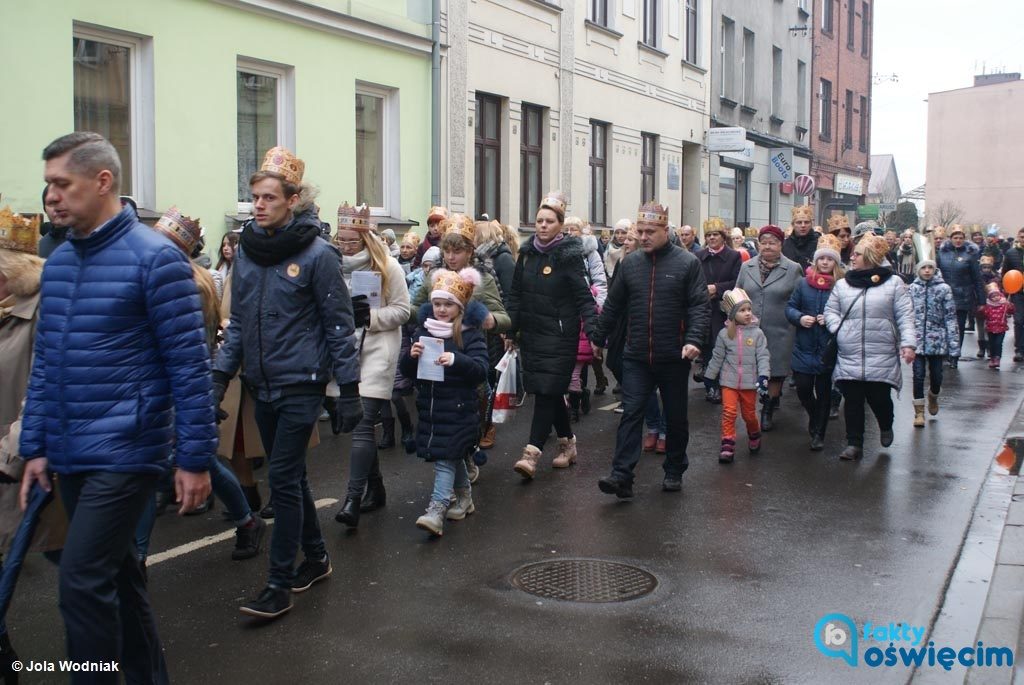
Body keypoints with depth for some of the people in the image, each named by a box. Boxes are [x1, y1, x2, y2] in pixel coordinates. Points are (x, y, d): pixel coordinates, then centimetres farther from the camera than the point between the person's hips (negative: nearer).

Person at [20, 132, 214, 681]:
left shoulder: (155, 259, -12)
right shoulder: (57, 262, 9)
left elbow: (189, 365, -13)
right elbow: (44, 364, 14)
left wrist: (195, 458, -13)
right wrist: (34, 446, 10)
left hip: (126, 452, -7)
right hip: (70, 456, 7)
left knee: (82, 581, -10)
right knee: (117, 574, 17)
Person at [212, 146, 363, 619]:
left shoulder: (316, 255, -11)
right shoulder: (245, 252, 6)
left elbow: (339, 327, -9)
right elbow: (238, 324, 12)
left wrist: (348, 390, -10)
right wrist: (220, 376, 4)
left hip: (301, 385, -6)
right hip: (262, 386, 6)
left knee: (283, 479, -7)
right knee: (290, 476, 15)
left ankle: (279, 585, 2)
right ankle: (316, 557, 31)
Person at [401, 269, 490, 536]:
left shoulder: (470, 334, -6)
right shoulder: (423, 332, 9)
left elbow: (481, 370, -15)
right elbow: (408, 372, 11)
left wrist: (456, 360, -31)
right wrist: (411, 356, -12)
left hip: (458, 408, -5)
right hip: (429, 406, 5)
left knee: (445, 458, -9)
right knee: (453, 456, 18)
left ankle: (436, 511, -11)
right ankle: (464, 498, 34)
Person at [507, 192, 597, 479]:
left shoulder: (569, 255, -9)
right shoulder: (527, 253, 8)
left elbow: (584, 296, -13)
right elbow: (516, 294, 14)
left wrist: (592, 331, -23)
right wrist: (511, 329, 11)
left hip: (559, 336, -6)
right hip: (531, 333, 6)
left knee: (547, 391, -9)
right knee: (551, 391, 12)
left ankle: (532, 452, -12)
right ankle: (567, 442, 28)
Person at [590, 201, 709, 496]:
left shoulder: (687, 263, -5)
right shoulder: (630, 262, 5)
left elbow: (700, 306, -10)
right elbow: (613, 305, 14)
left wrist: (694, 340, -24)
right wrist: (598, 337, 17)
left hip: (674, 358, -2)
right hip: (636, 357, 2)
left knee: (676, 417, 11)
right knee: (631, 413, -5)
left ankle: (674, 471, 27)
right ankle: (622, 475, -7)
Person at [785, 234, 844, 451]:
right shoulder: (803, 283, 3)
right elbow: (790, 307, 8)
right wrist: (799, 318, -11)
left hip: (828, 349, -2)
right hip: (804, 348, 2)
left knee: (824, 391, 6)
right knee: (803, 387, 0)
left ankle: (818, 434, 19)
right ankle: (814, 416, 32)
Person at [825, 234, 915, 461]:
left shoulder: (893, 283, 1)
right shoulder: (842, 285, 8)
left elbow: (905, 316, -2)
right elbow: (830, 311, 12)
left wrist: (908, 343, -13)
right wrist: (838, 330, -7)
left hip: (882, 357, -2)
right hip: (849, 356, 2)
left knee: (879, 398, 0)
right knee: (852, 400, 3)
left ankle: (886, 426, 33)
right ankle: (854, 443, 14)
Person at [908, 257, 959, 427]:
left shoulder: (944, 289, -1)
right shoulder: (912, 289, 3)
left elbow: (950, 317, -1)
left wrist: (953, 345, -5)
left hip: (937, 340, 0)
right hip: (917, 339, 0)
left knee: (936, 376, 6)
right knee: (918, 376, -3)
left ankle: (933, 396, 38)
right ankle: (919, 412, 7)